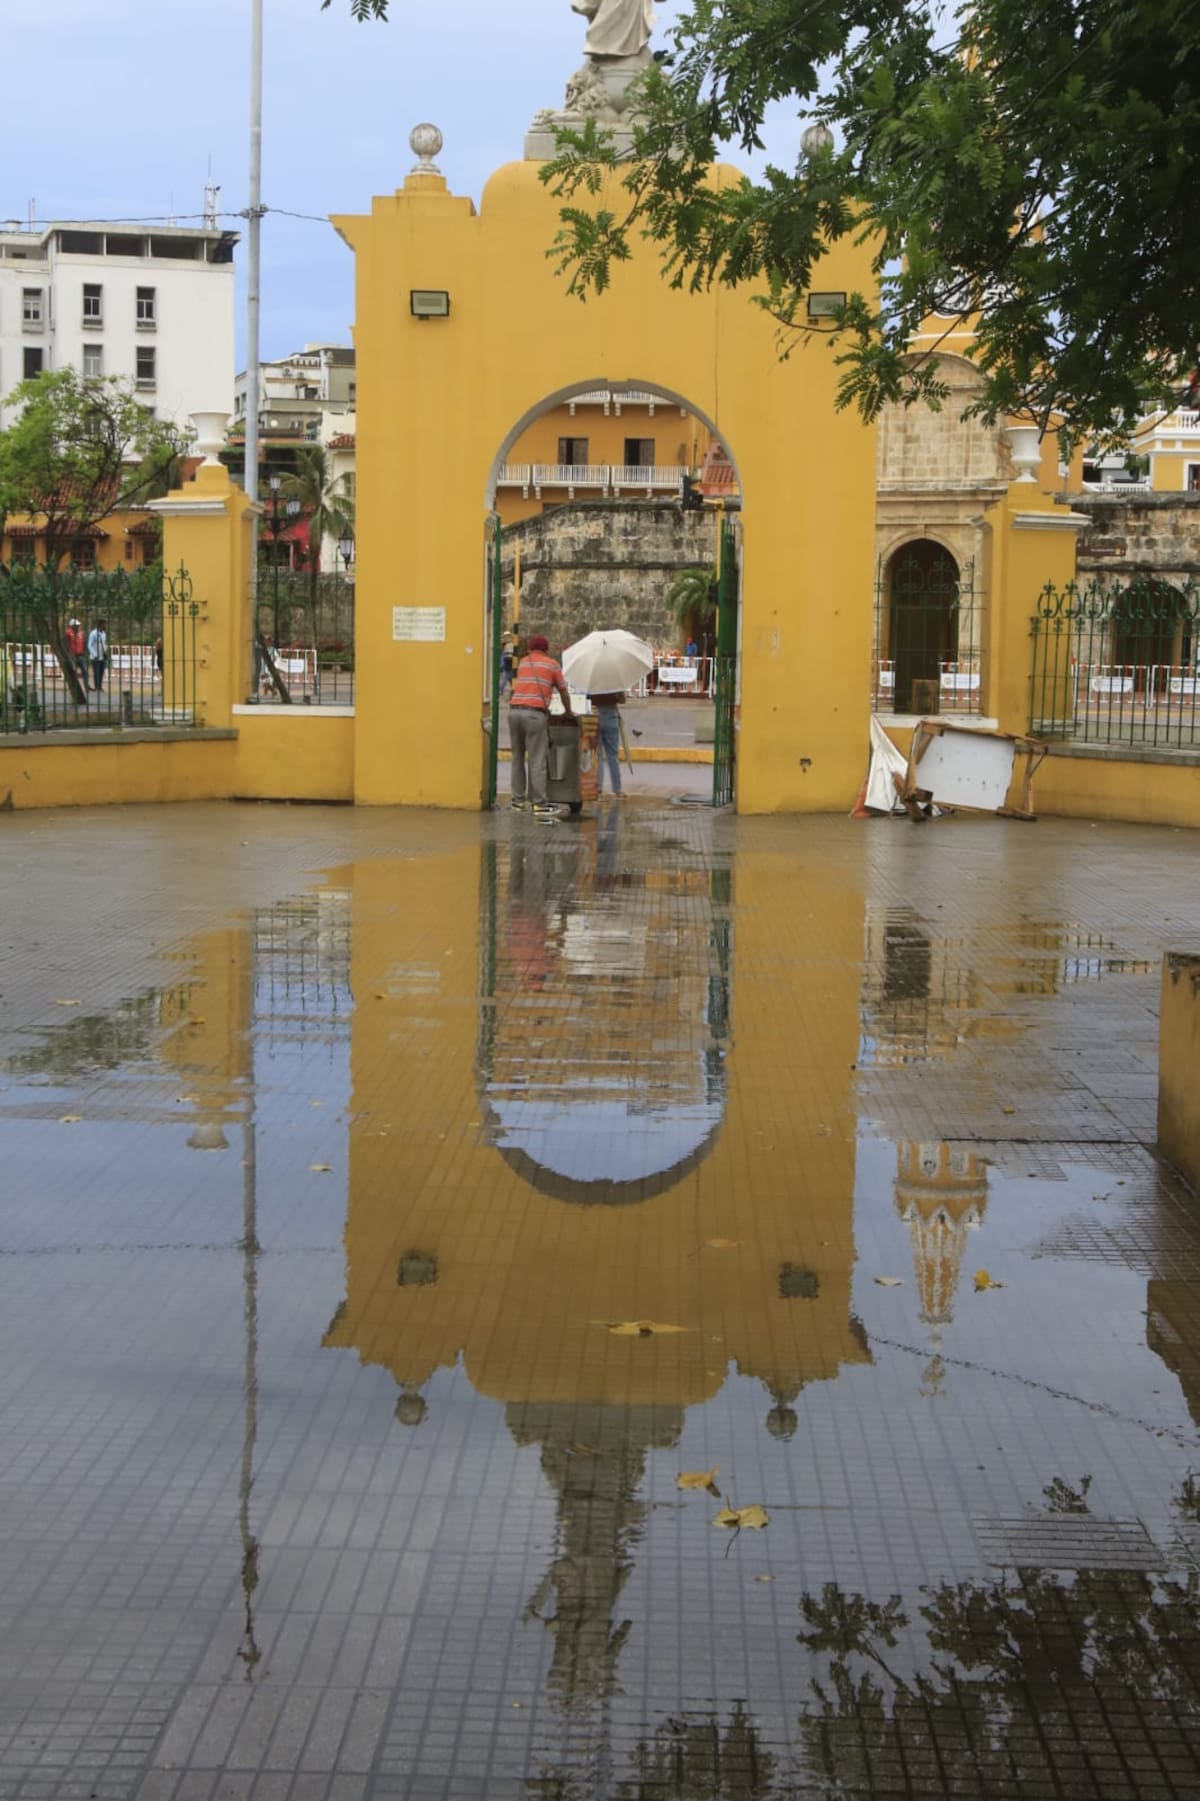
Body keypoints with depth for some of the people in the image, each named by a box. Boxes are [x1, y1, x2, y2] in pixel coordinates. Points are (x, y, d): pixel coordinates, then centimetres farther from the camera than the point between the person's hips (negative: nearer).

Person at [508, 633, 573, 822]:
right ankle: (540, 806, -11)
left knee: (518, 758, 15)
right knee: (537, 762, -7)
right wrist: (568, 711, 36)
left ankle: (518, 800, 18)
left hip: (515, 710, 4)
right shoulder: (552, 664, 12)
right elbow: (564, 691, 19)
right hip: (535, 713, -4)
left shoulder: (523, 662, 23)